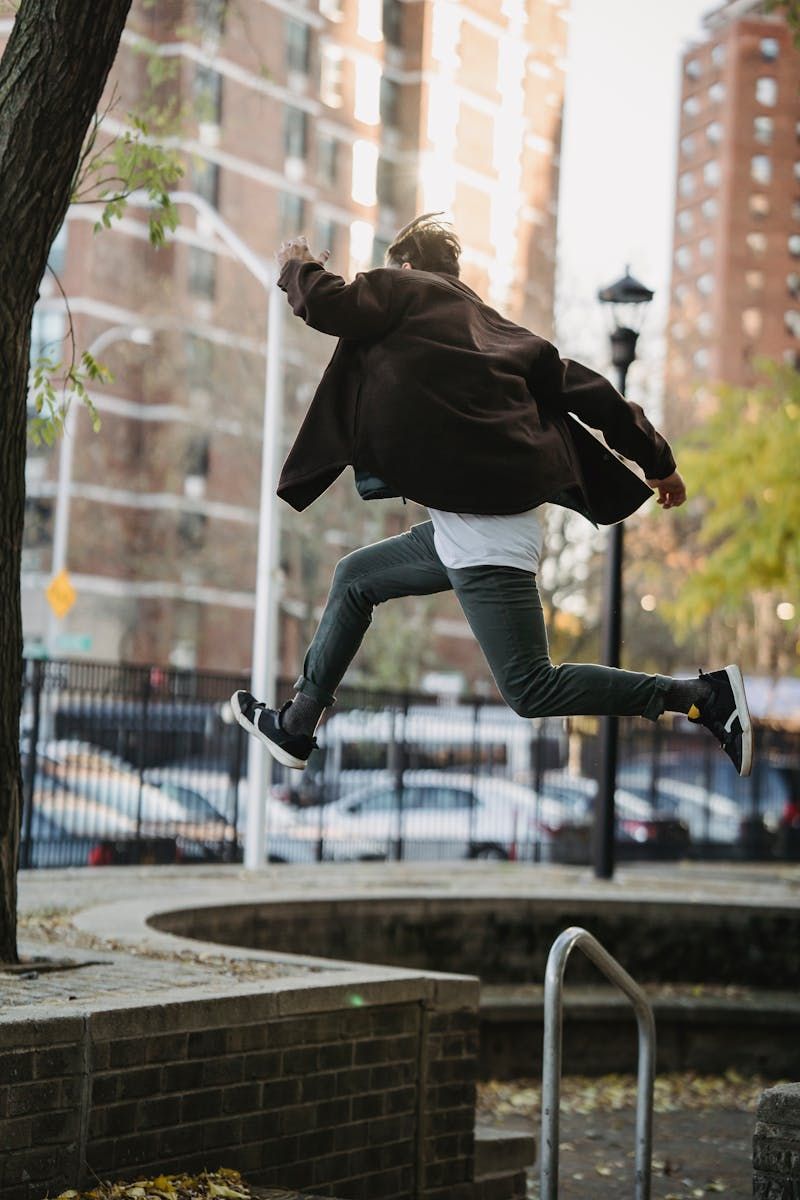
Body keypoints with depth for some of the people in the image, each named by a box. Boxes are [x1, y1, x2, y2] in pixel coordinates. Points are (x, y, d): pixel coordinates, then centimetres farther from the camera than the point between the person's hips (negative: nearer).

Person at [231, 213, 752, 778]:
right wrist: (658, 461, 19)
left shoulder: (405, 290, 3)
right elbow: (582, 387, 15)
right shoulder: (493, 323, 20)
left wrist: (297, 265, 10)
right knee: (354, 578, 23)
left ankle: (705, 695, -10)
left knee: (531, 690, -9)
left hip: (481, 528, -9)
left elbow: (328, 303, -13)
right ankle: (296, 726, 30)